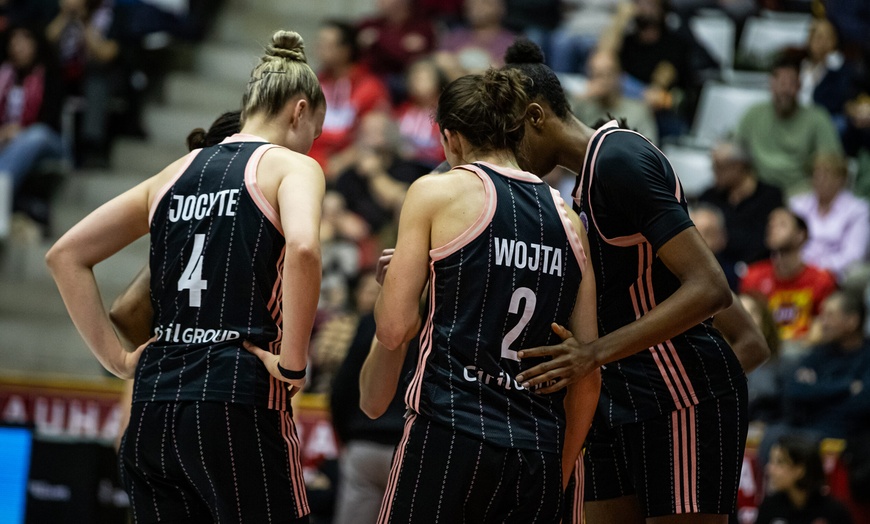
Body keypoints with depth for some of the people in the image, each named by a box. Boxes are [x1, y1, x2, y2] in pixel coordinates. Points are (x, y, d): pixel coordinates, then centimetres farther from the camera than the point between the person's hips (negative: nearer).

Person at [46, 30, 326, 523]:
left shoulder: (178, 173, 18)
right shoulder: (294, 167, 1)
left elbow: (66, 255, 18)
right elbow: (303, 248, -22)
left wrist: (116, 357, 15)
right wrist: (292, 362, -14)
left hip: (154, 408, 6)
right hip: (237, 405, -6)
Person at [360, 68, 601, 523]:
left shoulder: (437, 192, 2)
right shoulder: (567, 219, 13)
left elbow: (394, 329, -3)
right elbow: (588, 374, 12)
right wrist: (558, 479, 21)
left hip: (449, 436, -4)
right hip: (538, 451, 4)